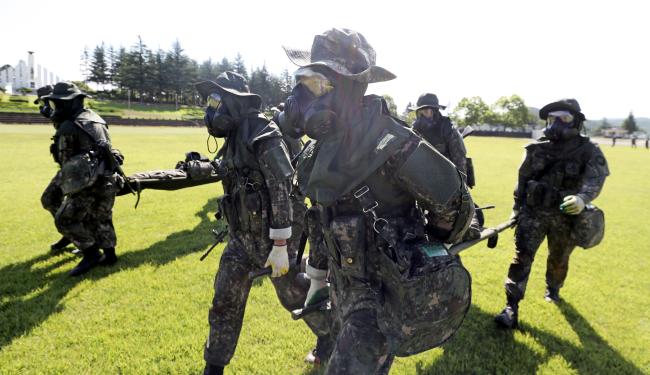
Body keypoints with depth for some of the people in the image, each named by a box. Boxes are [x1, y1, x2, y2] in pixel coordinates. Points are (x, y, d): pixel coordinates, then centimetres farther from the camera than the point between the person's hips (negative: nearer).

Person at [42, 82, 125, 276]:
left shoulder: (67, 128, -10)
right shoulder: (96, 119, 13)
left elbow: (65, 160, -2)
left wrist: (66, 182, 15)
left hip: (89, 182, -8)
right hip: (109, 178, 8)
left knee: (65, 220, 5)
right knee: (101, 218, 20)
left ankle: (91, 254, 7)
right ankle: (109, 254, 26)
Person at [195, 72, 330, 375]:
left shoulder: (264, 137, -18)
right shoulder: (234, 140, 8)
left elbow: (281, 191, -22)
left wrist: (280, 245, -22)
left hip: (271, 236, -8)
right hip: (241, 236, 8)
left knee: (295, 295, 9)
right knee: (225, 302, 11)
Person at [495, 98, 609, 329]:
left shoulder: (588, 151, -7)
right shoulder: (537, 149, 0)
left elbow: (595, 179, -23)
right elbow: (522, 180, 9)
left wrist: (582, 198, -44)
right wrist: (517, 209, 12)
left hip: (565, 216, 0)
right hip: (533, 212, 1)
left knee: (559, 259, 19)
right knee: (522, 258, -10)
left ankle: (553, 288, 49)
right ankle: (511, 308, -9)